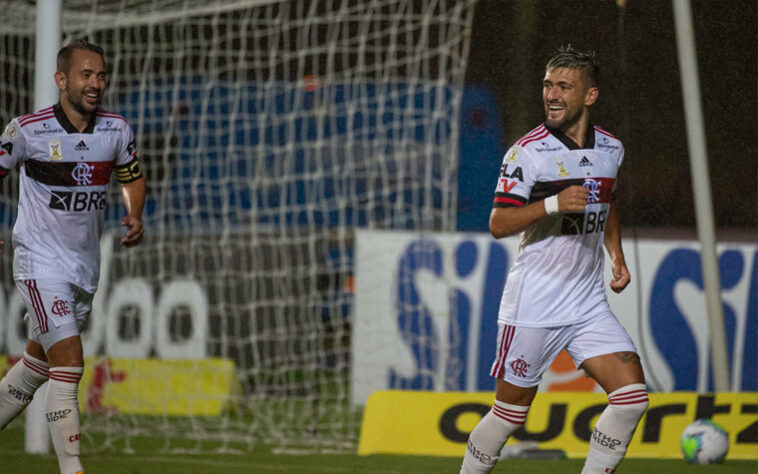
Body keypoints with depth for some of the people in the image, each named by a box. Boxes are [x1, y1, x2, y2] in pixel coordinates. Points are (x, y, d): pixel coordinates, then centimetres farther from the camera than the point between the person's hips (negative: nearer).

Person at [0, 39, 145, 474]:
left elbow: (133, 177, 16)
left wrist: (135, 217, -3)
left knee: (39, 363, 15)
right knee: (69, 363, -17)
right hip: (41, 262, -5)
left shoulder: (117, 130, -1)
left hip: (87, 266, 6)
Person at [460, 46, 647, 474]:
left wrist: (616, 255, 14)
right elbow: (498, 224, -14)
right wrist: (554, 203, -26)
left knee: (632, 396, -8)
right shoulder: (528, 152, -10)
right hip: (534, 305, -5)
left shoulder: (610, 149, 7)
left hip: (589, 304, 5)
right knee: (511, 413, 1)